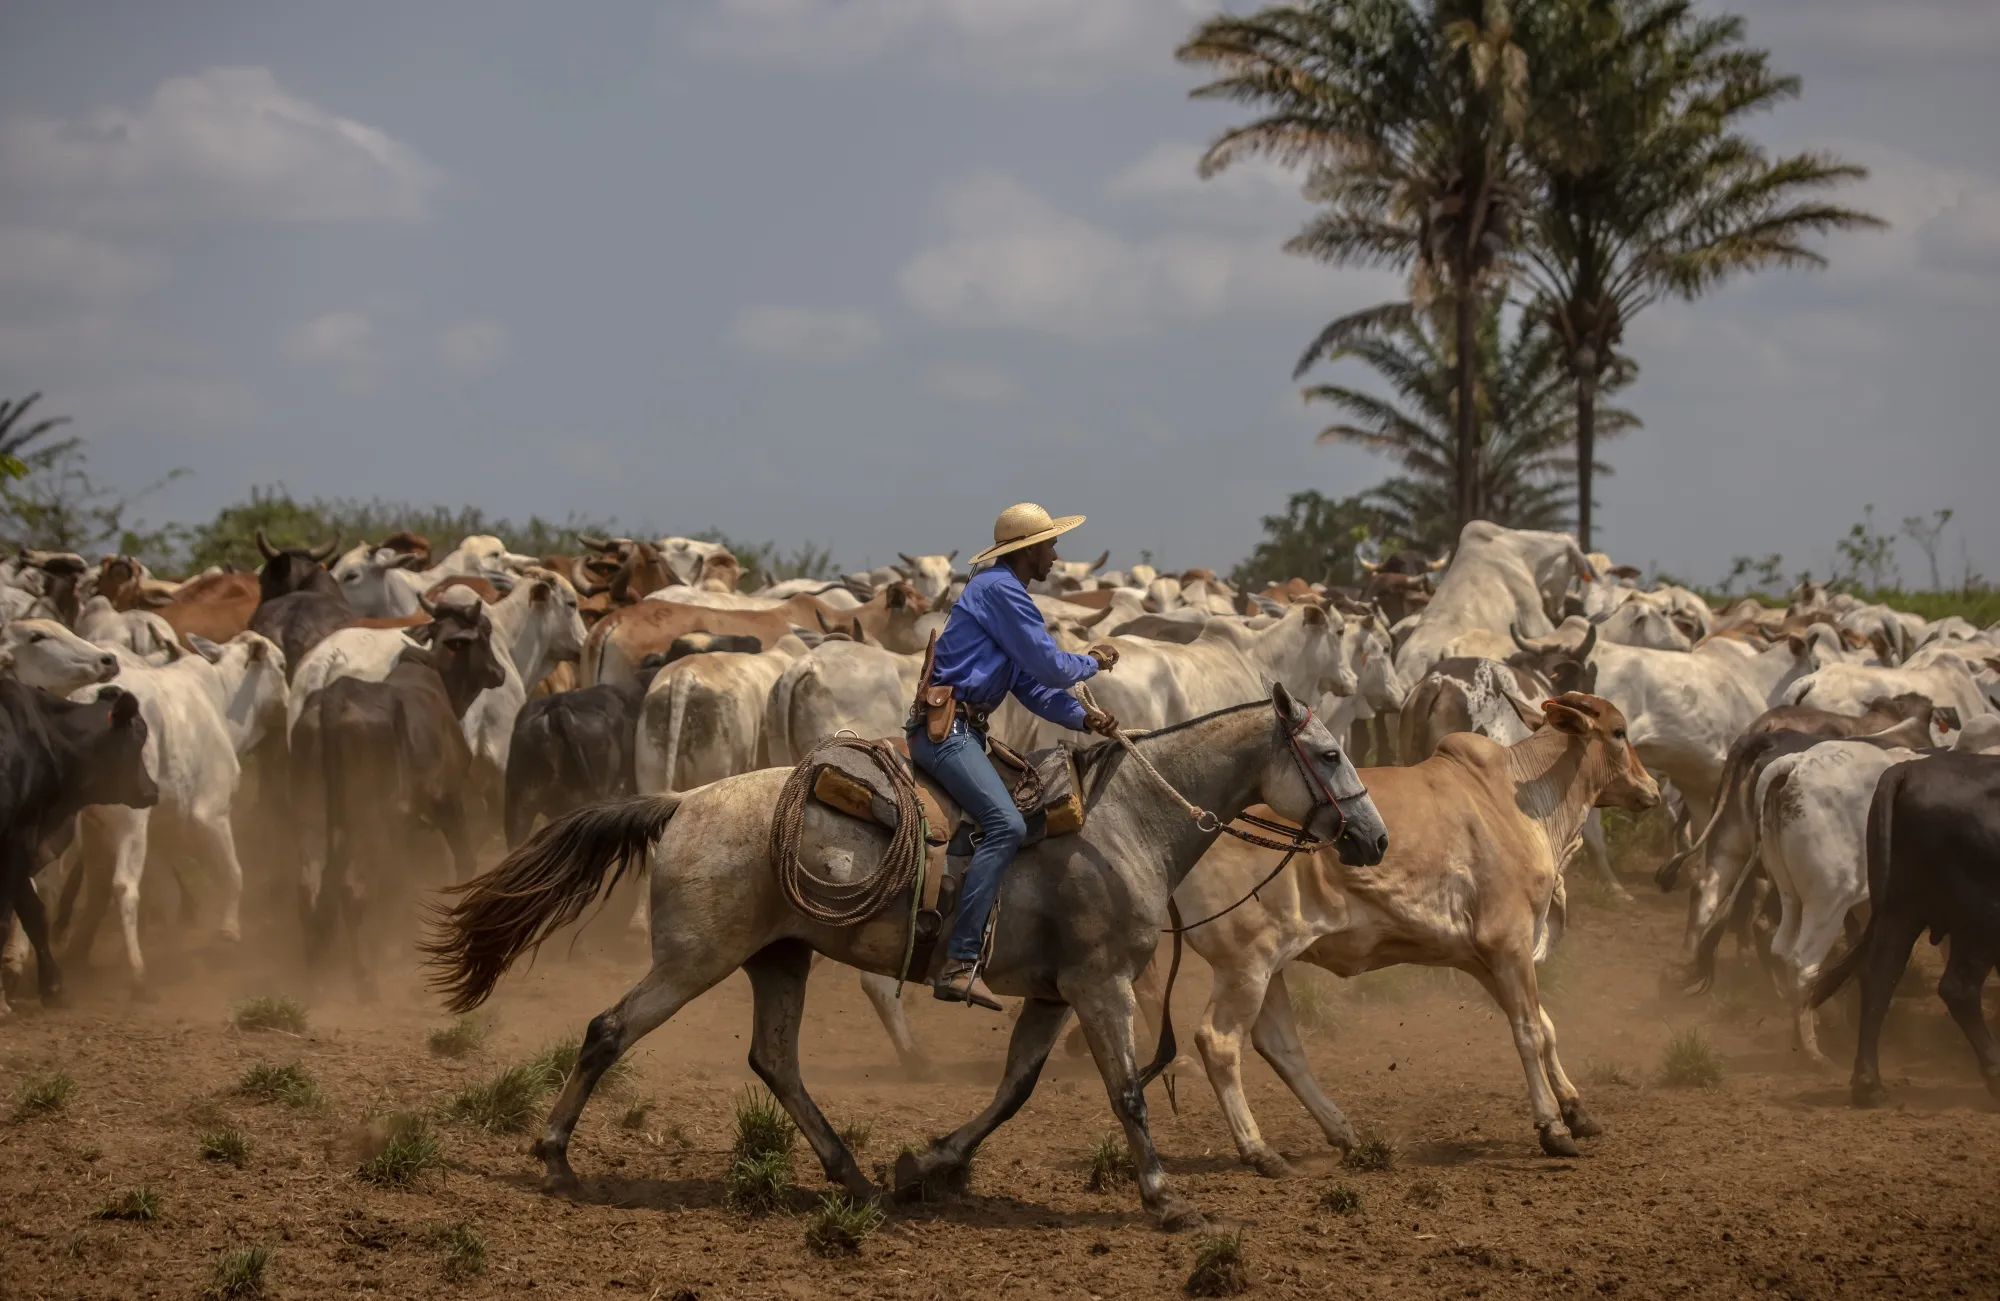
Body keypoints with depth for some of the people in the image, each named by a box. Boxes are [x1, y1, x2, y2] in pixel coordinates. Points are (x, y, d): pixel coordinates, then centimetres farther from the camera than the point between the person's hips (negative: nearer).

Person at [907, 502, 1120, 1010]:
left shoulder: (1008, 593, 23)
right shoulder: (999, 590, -10)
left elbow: (1031, 686, 21)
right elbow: (1050, 666, -13)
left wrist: (1083, 717, 6)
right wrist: (1093, 662, 7)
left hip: (962, 733, 11)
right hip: (945, 727, -11)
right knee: (1005, 825, -24)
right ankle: (959, 965, -32)